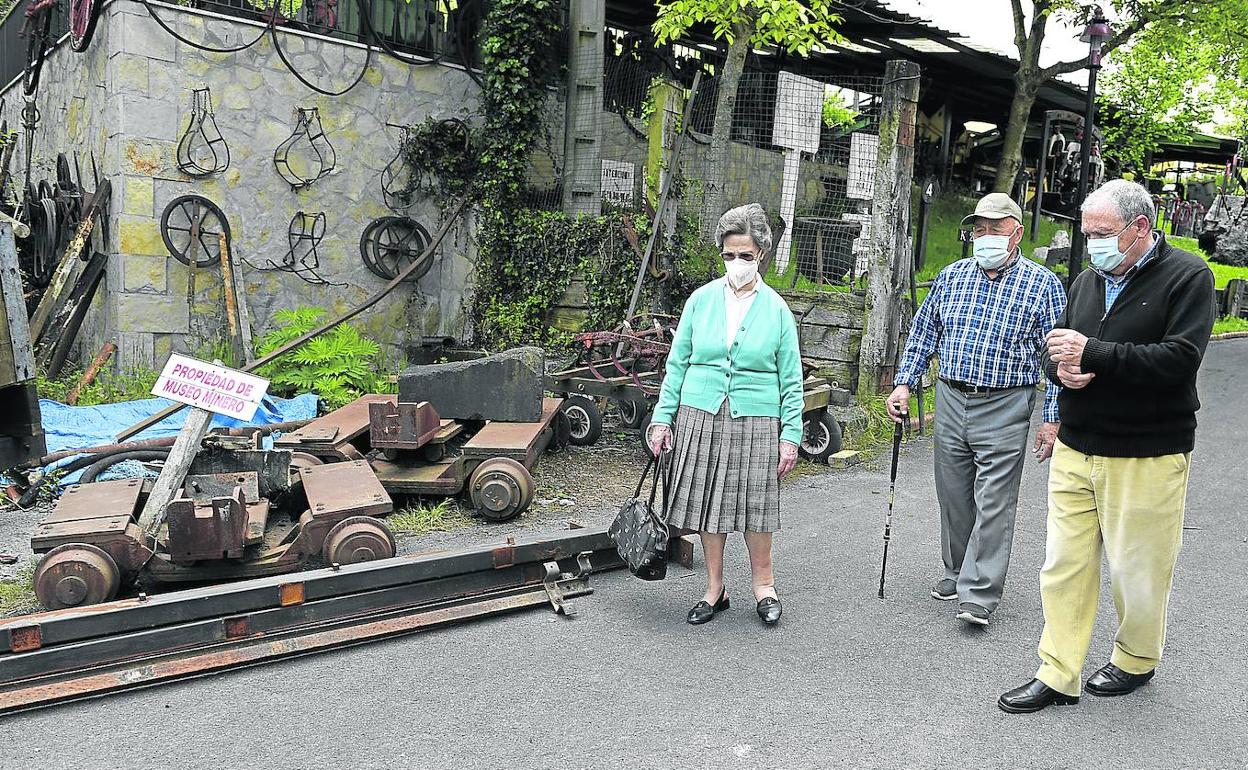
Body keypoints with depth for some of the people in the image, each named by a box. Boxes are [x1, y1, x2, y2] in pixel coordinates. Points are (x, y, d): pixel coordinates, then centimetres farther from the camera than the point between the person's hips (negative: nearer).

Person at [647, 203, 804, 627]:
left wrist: (791, 435, -1)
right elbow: (677, 363, 8)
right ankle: (715, 588, 23)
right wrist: (663, 417, 3)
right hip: (700, 417, 2)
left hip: (755, 422, -1)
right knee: (707, 502, 7)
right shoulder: (701, 299, 5)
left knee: (755, 505, 3)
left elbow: (790, 380, 5)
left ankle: (763, 584, 25)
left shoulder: (776, 309, 3)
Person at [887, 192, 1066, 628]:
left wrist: (1052, 419, -7)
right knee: (953, 497, 13)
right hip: (950, 400, 4)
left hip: (1004, 409, -4)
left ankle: (979, 594, 1)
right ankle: (957, 572, 29)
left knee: (994, 503, -4)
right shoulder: (952, 276, 8)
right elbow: (923, 333, 14)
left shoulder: (1043, 284, -2)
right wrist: (904, 384, 4)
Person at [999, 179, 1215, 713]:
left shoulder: (1188, 277, -7)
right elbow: (1060, 349, 18)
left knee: (1137, 570, 9)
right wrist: (1062, 367, -6)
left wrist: (1093, 354, -22)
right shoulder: (1088, 280, 12)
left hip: (1146, 459, -5)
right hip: (1075, 450, 6)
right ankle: (1057, 676, 16)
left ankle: (1136, 660, 34)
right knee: (1064, 564, 6)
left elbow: (1180, 359, -20)